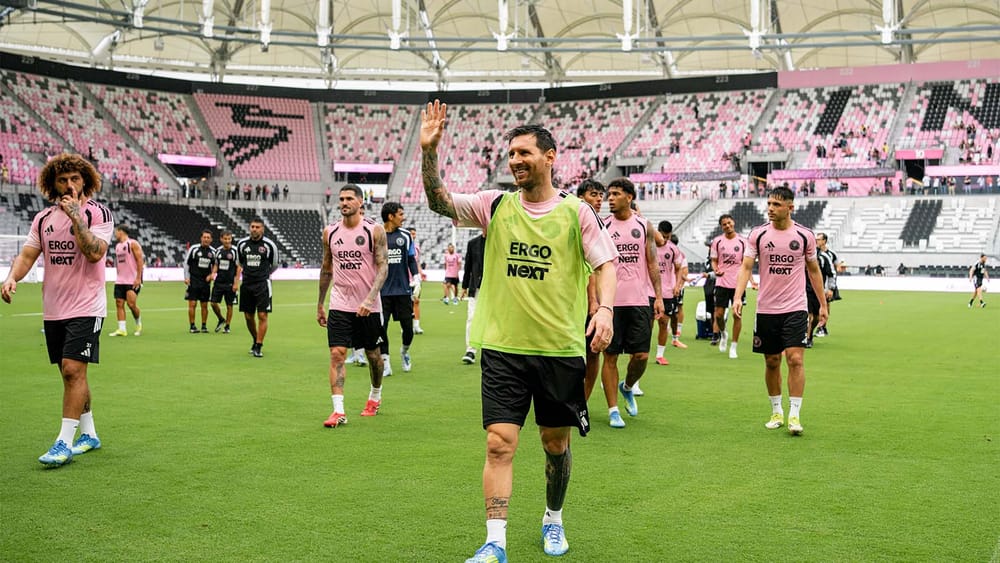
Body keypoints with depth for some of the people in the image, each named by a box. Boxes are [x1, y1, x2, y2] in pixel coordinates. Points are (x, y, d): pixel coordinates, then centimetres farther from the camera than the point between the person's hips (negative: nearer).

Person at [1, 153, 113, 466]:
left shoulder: (98, 213, -6)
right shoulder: (43, 218, 10)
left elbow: (94, 253, -19)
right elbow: (27, 255, 5)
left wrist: (75, 216, -20)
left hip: (85, 308, -6)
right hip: (53, 309, 6)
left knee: (73, 370, -13)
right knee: (70, 374, 11)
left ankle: (65, 443, -9)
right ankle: (89, 435, 24)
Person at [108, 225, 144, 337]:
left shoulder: (133, 243, -8)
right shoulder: (117, 246, 16)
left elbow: (140, 260, -13)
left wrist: (138, 278, -18)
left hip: (133, 280, -8)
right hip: (120, 280, 8)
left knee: (131, 303, -13)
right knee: (119, 303, 0)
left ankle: (139, 323, 11)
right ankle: (121, 329, 0)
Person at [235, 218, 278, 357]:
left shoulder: (269, 245, -4)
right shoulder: (242, 243, 5)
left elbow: (274, 265, 9)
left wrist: (264, 274, 8)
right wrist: (237, 278, 6)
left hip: (262, 284, -3)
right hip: (246, 284, 3)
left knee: (262, 316, -9)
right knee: (248, 317, 9)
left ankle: (258, 347, -3)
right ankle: (256, 341, 30)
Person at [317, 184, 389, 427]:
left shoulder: (374, 231, -7)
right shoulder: (330, 232, 4)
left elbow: (383, 267, -11)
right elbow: (326, 269, 14)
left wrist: (370, 299, -24)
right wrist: (320, 304, 15)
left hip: (368, 306, -2)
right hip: (339, 305, 2)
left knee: (372, 353, 13)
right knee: (337, 354, -10)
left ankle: (375, 395, 38)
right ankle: (338, 411, -11)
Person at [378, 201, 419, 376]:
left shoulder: (405, 235, 8)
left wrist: (416, 276, 1)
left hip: (403, 290, 3)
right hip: (382, 291, -2)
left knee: (408, 326, 3)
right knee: (381, 327, -5)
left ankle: (404, 352, 33)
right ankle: (385, 364, 6)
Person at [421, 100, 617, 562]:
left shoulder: (576, 211, -1)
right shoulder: (496, 205, 4)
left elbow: (605, 263, 0)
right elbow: (440, 202, -6)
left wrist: (605, 308, -18)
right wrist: (428, 151, -19)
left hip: (561, 349, 0)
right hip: (502, 348, 1)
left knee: (556, 444, 12)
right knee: (499, 443, -7)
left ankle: (553, 521, 35)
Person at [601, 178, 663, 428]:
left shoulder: (644, 226, 7)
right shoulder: (602, 226, 3)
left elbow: (652, 264, 9)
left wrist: (658, 297, 1)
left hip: (640, 300, 1)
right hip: (610, 301, -1)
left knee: (641, 355, 0)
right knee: (610, 356, 1)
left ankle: (627, 387, 31)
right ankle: (613, 410, 10)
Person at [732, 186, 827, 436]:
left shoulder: (805, 235, 0)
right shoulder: (758, 234, 0)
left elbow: (814, 270, 11)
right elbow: (746, 267, -5)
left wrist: (823, 304, 11)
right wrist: (737, 297, -19)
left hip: (795, 308, -1)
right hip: (766, 309, 1)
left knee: (795, 359, -11)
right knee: (771, 362, 8)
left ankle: (794, 415, -5)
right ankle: (776, 411, 23)